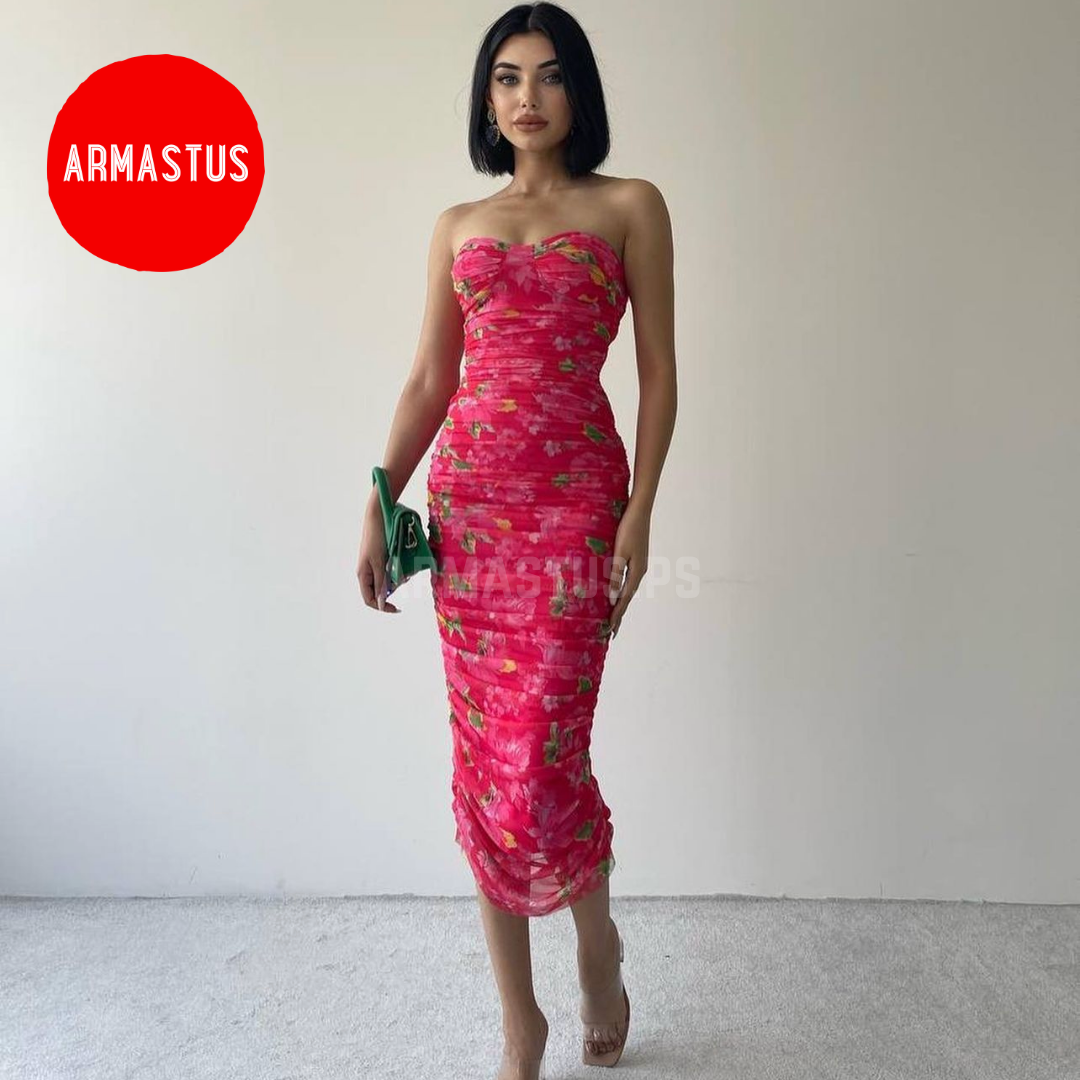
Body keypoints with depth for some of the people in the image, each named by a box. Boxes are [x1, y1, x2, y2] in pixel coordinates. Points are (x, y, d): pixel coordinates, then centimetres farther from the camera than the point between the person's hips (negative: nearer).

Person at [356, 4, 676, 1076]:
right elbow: (427, 380, 11)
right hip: (467, 497, 4)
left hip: (575, 495, -3)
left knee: (541, 757, -9)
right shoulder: (457, 226, 16)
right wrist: (379, 504, 1)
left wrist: (638, 514, -8)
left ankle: (597, 937, 27)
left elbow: (658, 373, 1)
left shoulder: (630, 206, 8)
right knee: (482, 761, 4)